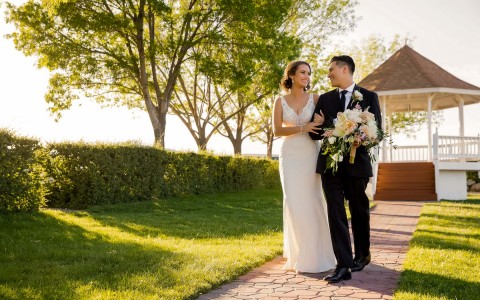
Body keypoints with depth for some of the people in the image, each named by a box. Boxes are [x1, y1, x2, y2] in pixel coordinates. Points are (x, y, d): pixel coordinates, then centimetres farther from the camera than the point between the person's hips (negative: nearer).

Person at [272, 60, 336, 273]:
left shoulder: (315, 99, 5)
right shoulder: (280, 101, 5)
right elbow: (277, 130, -3)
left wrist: (322, 123, -15)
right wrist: (302, 128, -15)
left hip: (310, 155, 0)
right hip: (290, 156, 0)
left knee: (311, 202, -1)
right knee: (294, 203, -2)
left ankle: (315, 254, 10)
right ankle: (298, 254, 10)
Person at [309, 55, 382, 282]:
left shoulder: (369, 97, 3)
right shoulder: (325, 98, 11)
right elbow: (314, 131, 3)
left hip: (357, 163, -1)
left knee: (359, 211, 13)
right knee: (336, 213, -6)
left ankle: (362, 255, 34)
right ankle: (343, 266, -6)